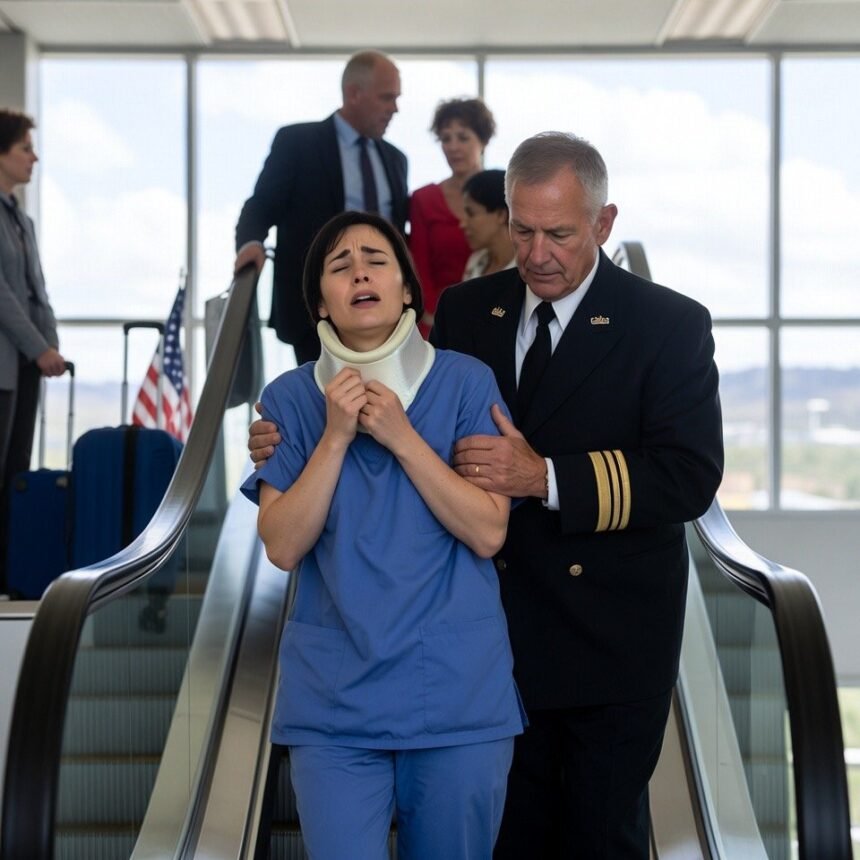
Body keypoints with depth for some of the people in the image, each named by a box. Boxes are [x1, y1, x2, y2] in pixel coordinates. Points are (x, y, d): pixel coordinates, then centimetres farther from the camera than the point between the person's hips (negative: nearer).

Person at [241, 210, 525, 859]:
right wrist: (336, 436, -14)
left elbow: (489, 533, -8)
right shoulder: (291, 399, 3)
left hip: (457, 688, 0)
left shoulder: (466, 383, -1)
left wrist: (400, 436, -14)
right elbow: (283, 548, -5)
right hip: (335, 693, 0)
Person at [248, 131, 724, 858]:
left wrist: (546, 477, -27)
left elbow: (690, 477, -18)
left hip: (612, 641, -3)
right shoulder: (465, 312, 4)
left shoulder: (670, 326, -9)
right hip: (495, 630, 4)